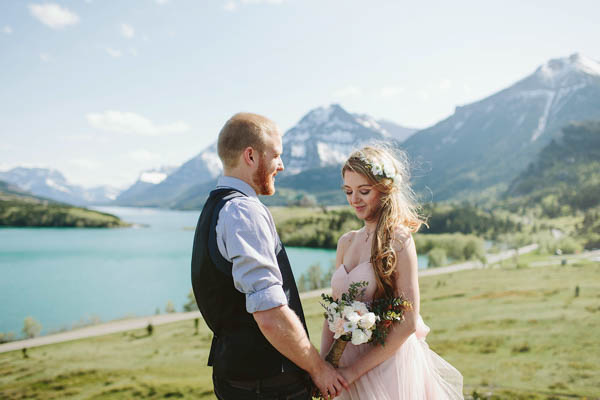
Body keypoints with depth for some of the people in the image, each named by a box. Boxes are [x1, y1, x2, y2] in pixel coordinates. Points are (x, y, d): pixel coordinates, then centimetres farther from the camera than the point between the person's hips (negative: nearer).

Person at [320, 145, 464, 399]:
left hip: (388, 365, -6)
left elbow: (408, 323, -16)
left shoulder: (398, 240, -14)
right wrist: (323, 364, -7)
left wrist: (353, 371, -15)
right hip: (347, 360, 6)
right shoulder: (346, 242, 4)